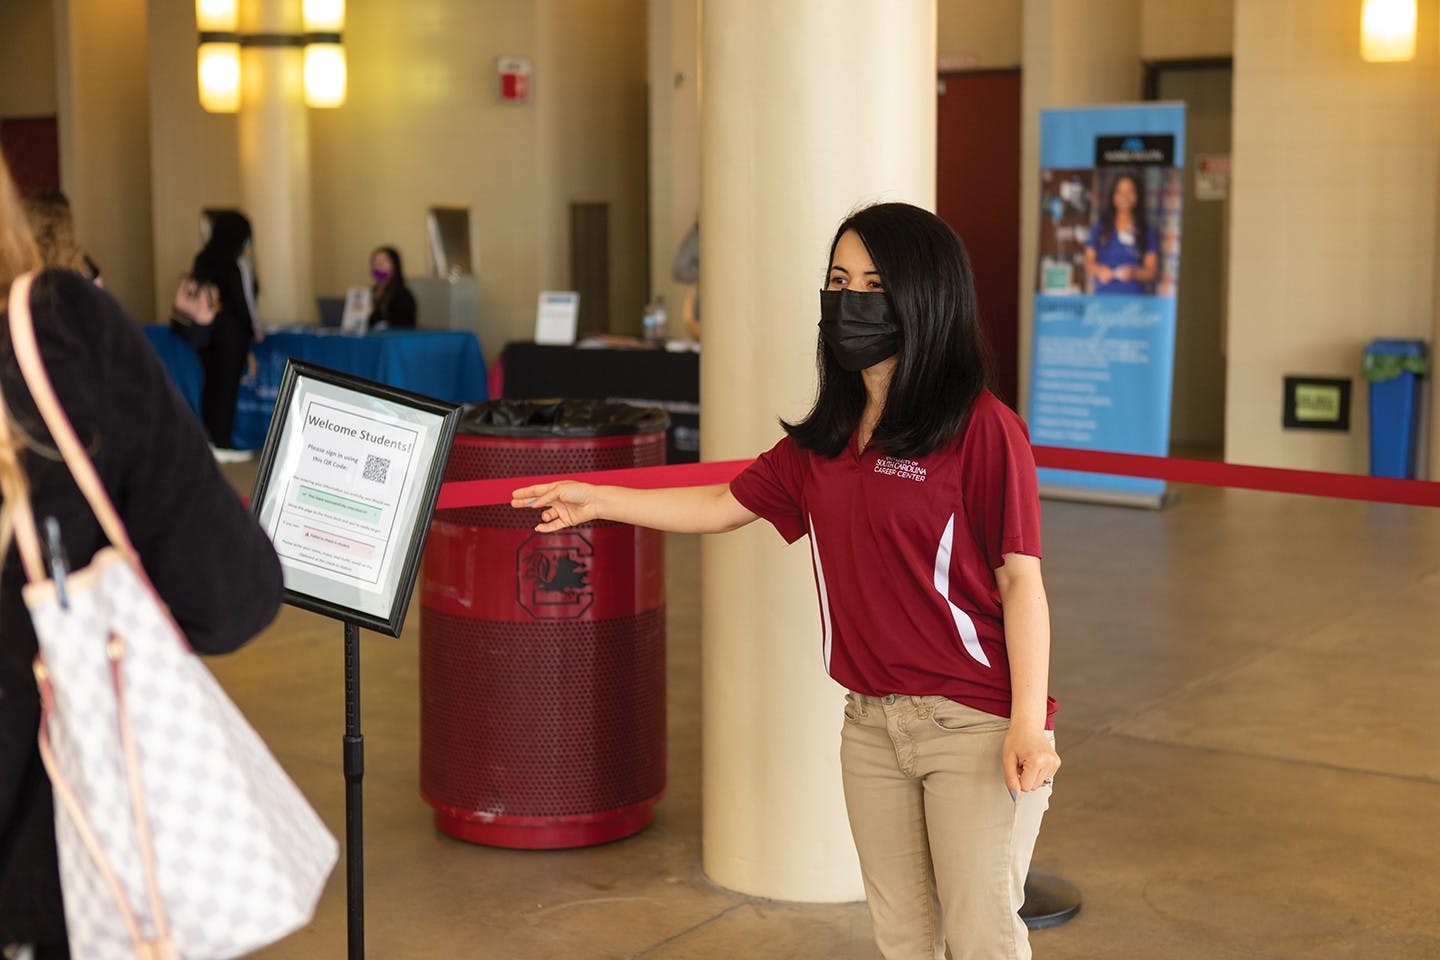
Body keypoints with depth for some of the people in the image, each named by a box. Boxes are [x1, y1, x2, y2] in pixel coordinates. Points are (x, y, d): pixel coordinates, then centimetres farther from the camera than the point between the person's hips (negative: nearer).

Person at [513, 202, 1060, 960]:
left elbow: (1021, 581, -12)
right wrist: (598, 500, 15)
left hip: (975, 725, -6)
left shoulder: (981, 427, -12)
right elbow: (723, 506, 18)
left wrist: (1029, 720, -18)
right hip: (871, 723, 7)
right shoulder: (826, 437, 10)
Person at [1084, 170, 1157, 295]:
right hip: (1103, 293, 1)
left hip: (1134, 296, -1)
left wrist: (1134, 273, -13)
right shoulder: (1100, 227, 13)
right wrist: (1098, 269, -8)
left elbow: (1152, 271, 6)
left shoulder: (1146, 230, 8)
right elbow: (1088, 262, 13)